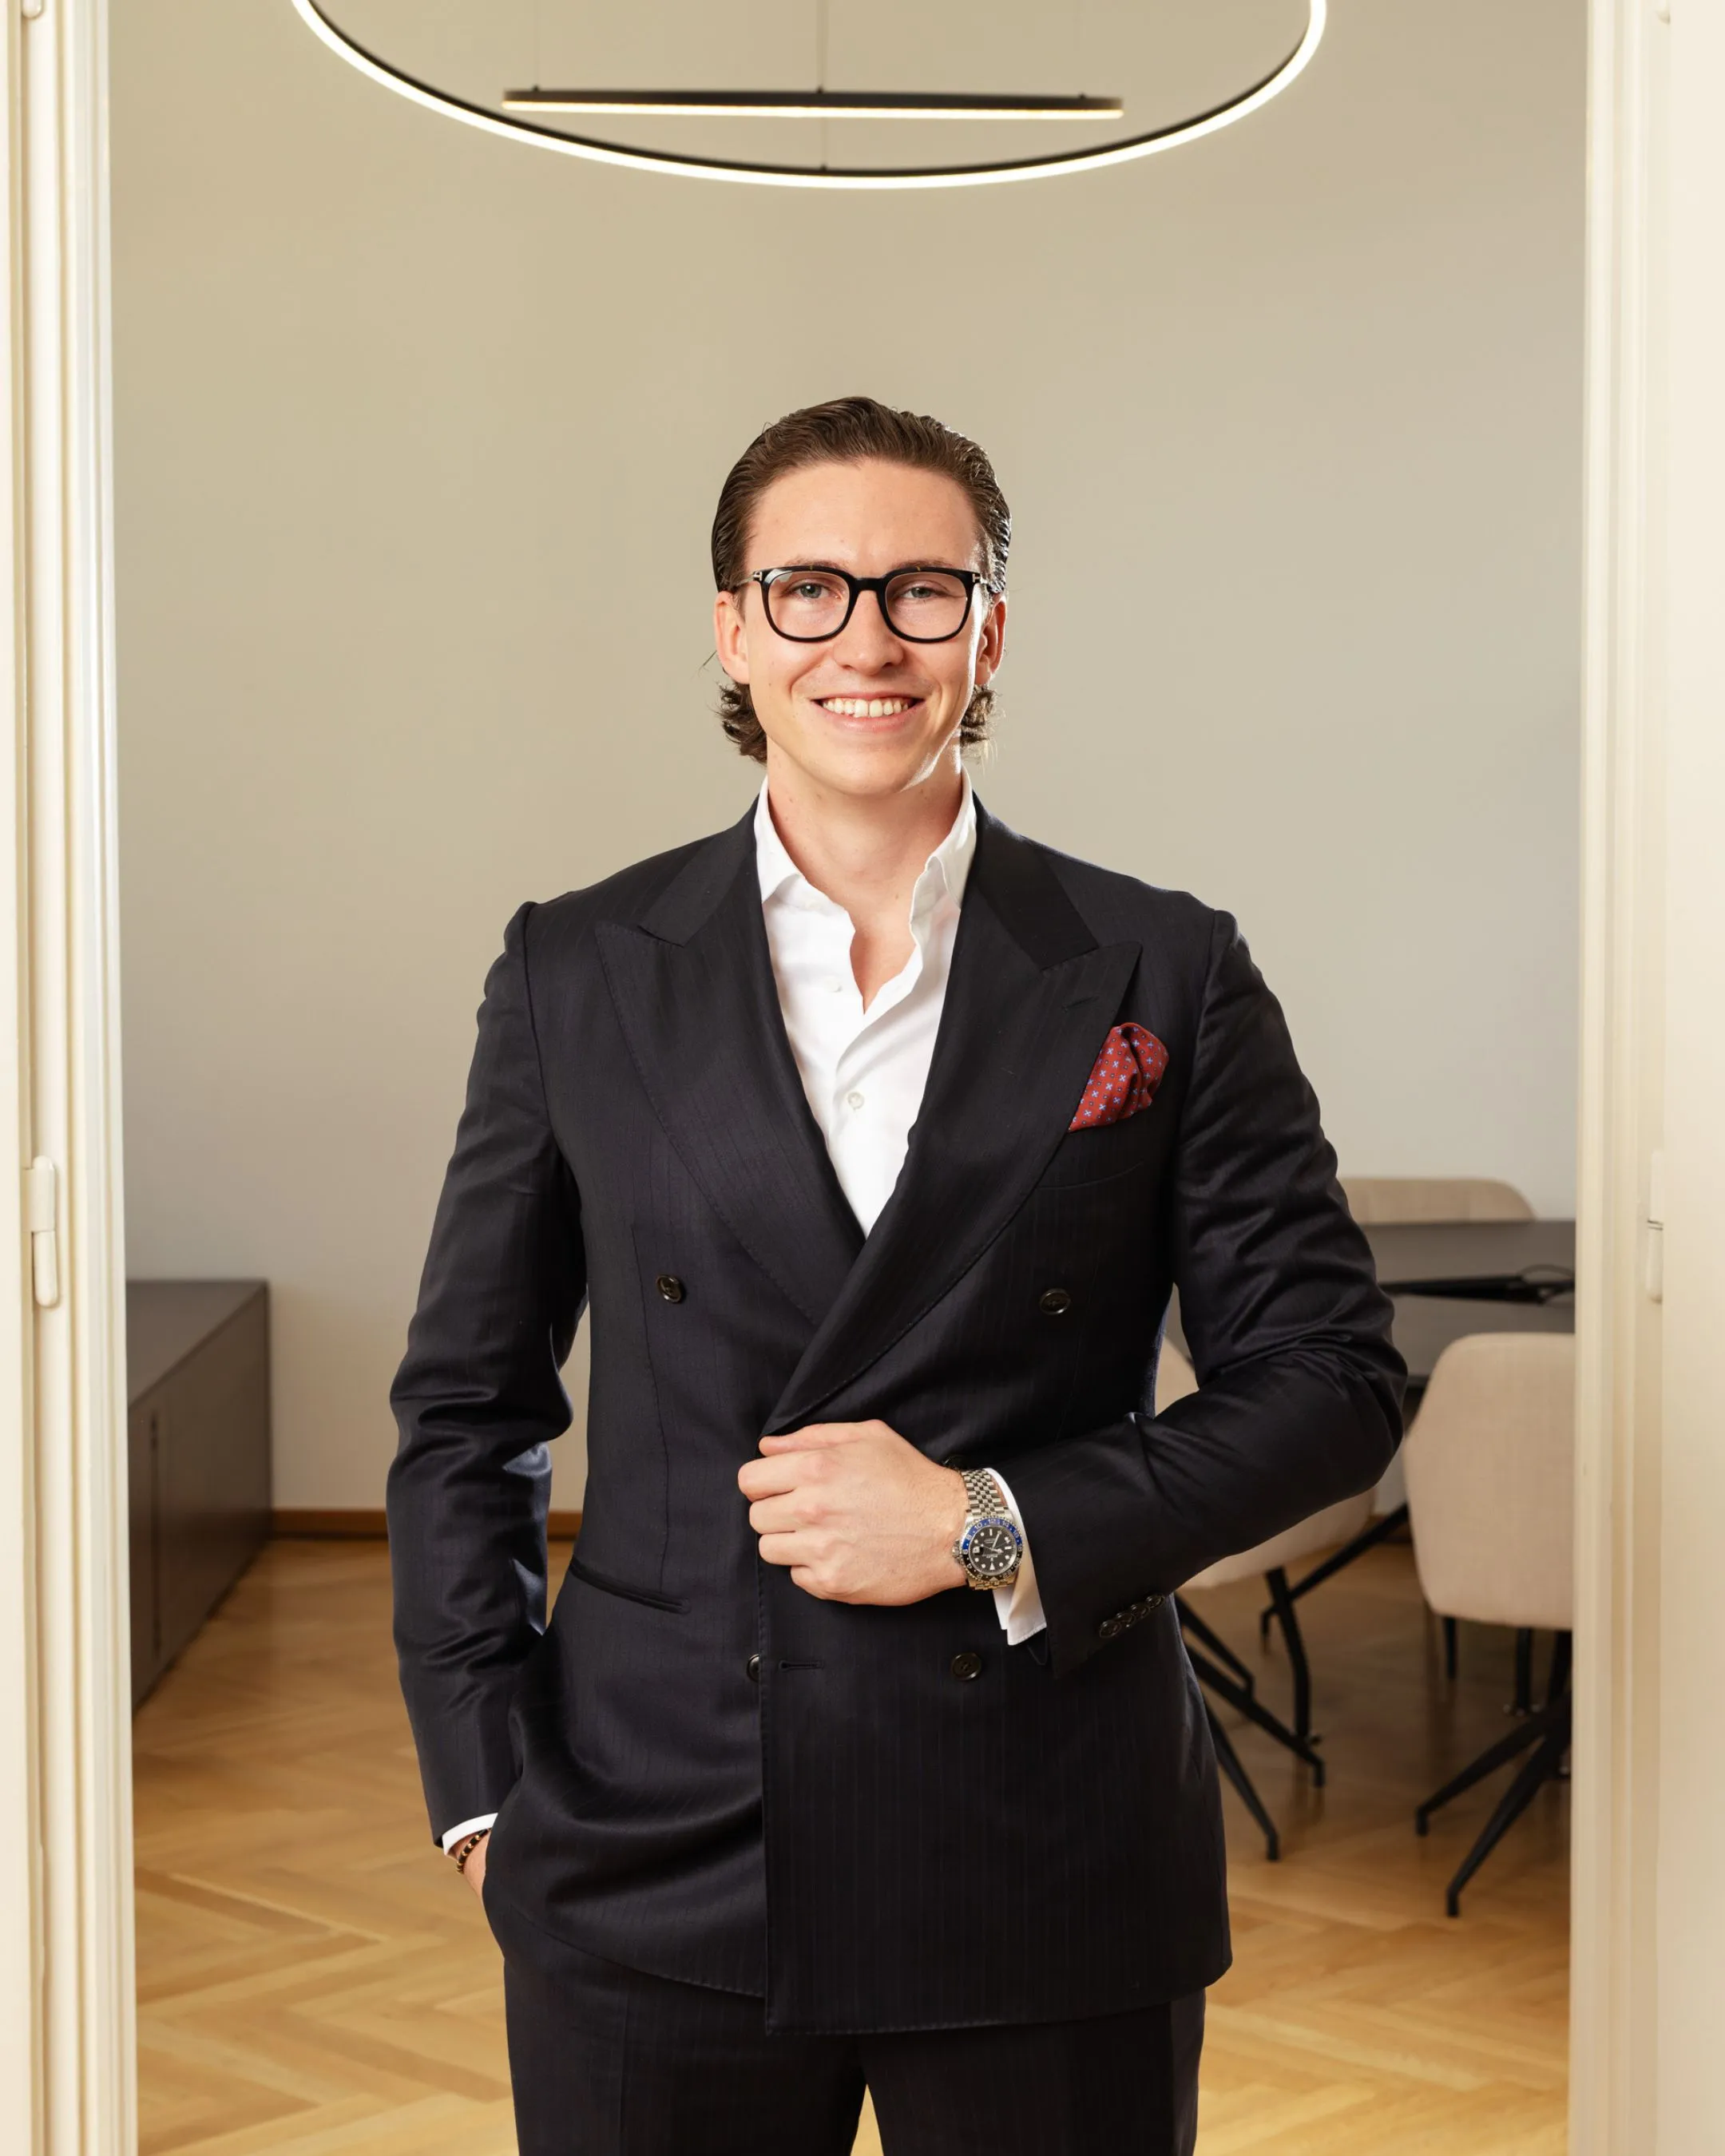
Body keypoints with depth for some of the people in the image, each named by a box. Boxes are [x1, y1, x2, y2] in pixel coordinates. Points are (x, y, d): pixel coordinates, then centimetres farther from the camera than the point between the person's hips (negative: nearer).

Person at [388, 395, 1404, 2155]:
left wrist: (993, 1528, -11)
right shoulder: (577, 974, 4)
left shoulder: (1165, 979, 1)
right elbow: (464, 1410, 8)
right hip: (657, 1880, 1)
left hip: (1052, 1880, 0)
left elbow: (1329, 1378, 1)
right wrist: (486, 1793, 1)